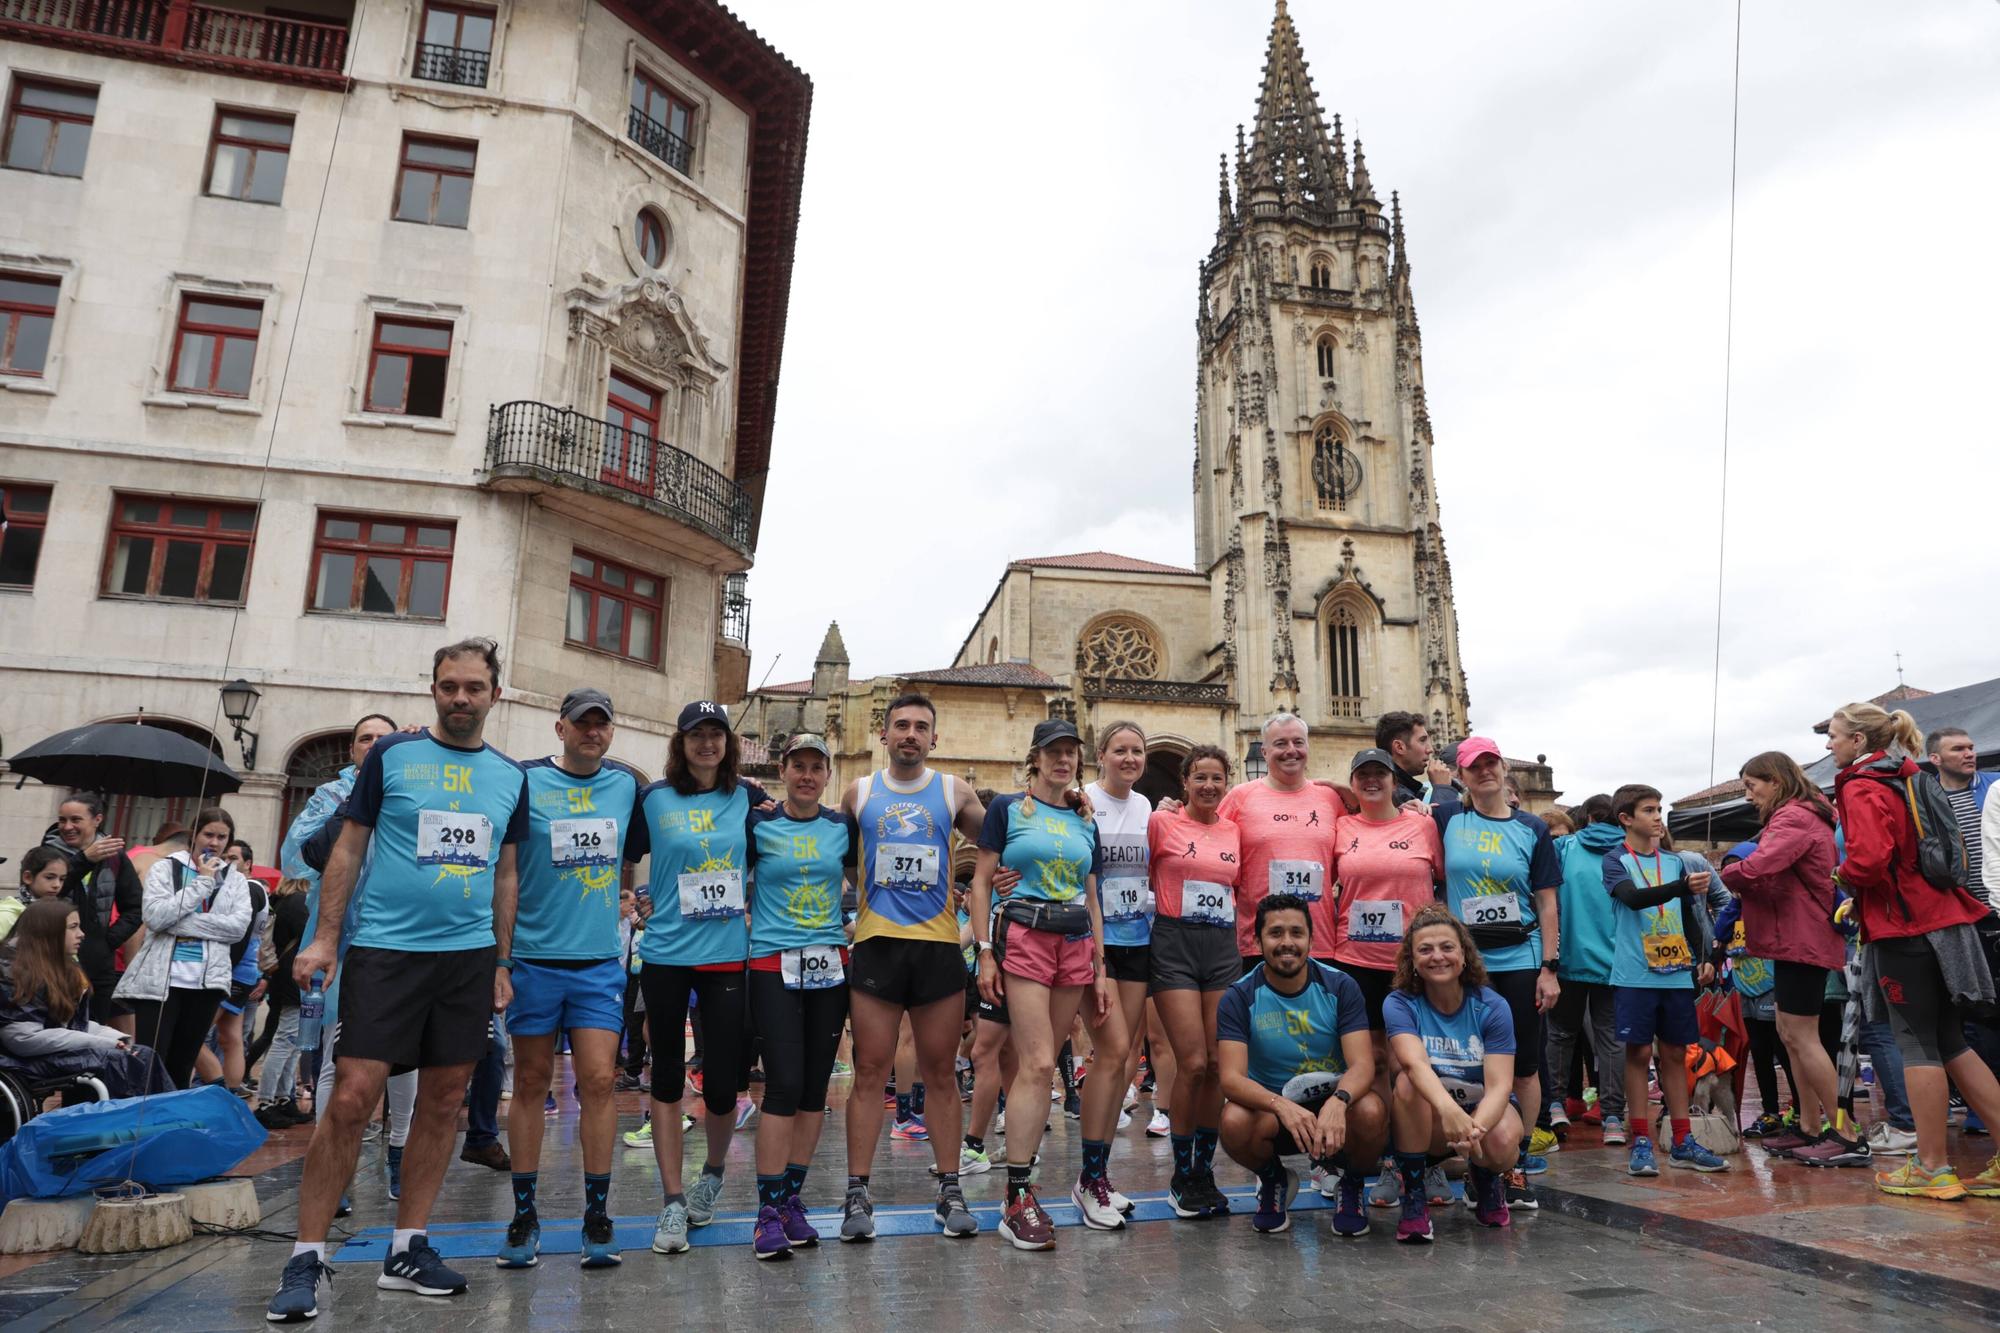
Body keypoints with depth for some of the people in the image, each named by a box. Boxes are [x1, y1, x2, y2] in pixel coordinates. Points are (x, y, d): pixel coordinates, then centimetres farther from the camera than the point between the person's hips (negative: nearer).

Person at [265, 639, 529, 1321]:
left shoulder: (510, 775, 9)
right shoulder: (392, 754, 0)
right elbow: (349, 849, 2)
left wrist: (502, 962, 11)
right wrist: (324, 938, -6)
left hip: (470, 955, 4)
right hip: (386, 949, -3)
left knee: (443, 1103, 7)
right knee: (351, 1098, -7)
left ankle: (406, 1251, 19)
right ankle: (306, 1261, 6)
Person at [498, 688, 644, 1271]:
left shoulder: (626, 784, 7)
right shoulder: (525, 781, -2)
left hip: (599, 959, 2)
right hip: (534, 956, -1)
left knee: (599, 1079, -3)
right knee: (531, 1082, 7)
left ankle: (597, 1214, 8)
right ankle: (524, 1214, 19)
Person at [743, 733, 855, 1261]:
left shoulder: (842, 827, 8)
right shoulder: (758, 824, 0)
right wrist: (751, 926, -2)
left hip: (830, 965, 4)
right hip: (774, 965, -3)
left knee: (815, 1087, 6)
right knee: (784, 1084, -10)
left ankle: (791, 1199, 20)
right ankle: (768, 1212, 0)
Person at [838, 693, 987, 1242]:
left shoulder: (953, 792, 8)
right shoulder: (859, 792, 9)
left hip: (939, 944, 0)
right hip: (876, 944, 0)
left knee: (941, 1072, 6)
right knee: (870, 1070, 1)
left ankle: (949, 1190, 16)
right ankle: (857, 1193, 10)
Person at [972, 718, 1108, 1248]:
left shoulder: (1085, 821, 16)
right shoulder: (1008, 808, 2)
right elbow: (981, 882, 0)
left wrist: (1101, 969, 14)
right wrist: (985, 952, -8)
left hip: (1076, 944, 5)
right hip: (1024, 937, -4)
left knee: (1037, 1064, 6)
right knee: (1038, 1063, -12)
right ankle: (1018, 1200, -7)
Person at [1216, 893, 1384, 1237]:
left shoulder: (1340, 987, -7)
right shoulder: (1239, 998, -10)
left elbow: (1362, 1064, -16)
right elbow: (1231, 1077, -20)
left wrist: (1338, 1101, -40)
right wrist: (1282, 1106, -41)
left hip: (1334, 1105, 0)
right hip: (1269, 1107, 0)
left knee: (1372, 1113, -33)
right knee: (1235, 1122, -33)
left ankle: (1351, 1183, 3)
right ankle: (1273, 1179, 4)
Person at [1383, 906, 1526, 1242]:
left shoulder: (1493, 1007, -12)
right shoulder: (1399, 1004, -15)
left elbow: (1499, 1085, -21)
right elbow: (1415, 1063, -34)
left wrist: (1475, 1127, -43)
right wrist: (1448, 1109, -55)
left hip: (1484, 1107, 1)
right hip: (1427, 1122, -1)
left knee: (1502, 1142, -33)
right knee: (1408, 1083, -33)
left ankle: (1485, 1182, 6)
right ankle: (1413, 1198, -18)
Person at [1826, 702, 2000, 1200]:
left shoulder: (1861, 788, -12)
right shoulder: (1910, 781, 15)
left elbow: (1868, 859, -25)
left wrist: (1843, 872, -3)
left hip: (1904, 929, -8)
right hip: (1942, 917, 8)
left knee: (1918, 1044, -1)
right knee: (1950, 1042, 13)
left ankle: (1932, 1168, 6)